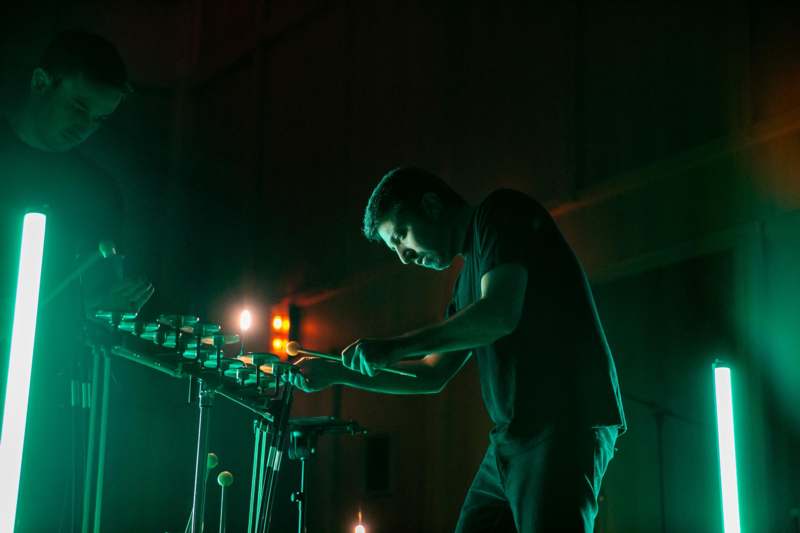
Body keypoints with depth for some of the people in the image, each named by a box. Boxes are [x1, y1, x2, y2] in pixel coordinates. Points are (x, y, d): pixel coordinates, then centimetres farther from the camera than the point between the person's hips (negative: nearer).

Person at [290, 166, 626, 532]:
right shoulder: (468, 278, 23)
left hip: (563, 424, -9)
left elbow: (499, 315, -18)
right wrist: (337, 373, 21)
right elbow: (434, 375, 26)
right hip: (512, 436, 9)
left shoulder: (500, 213, -2)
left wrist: (392, 348, -11)